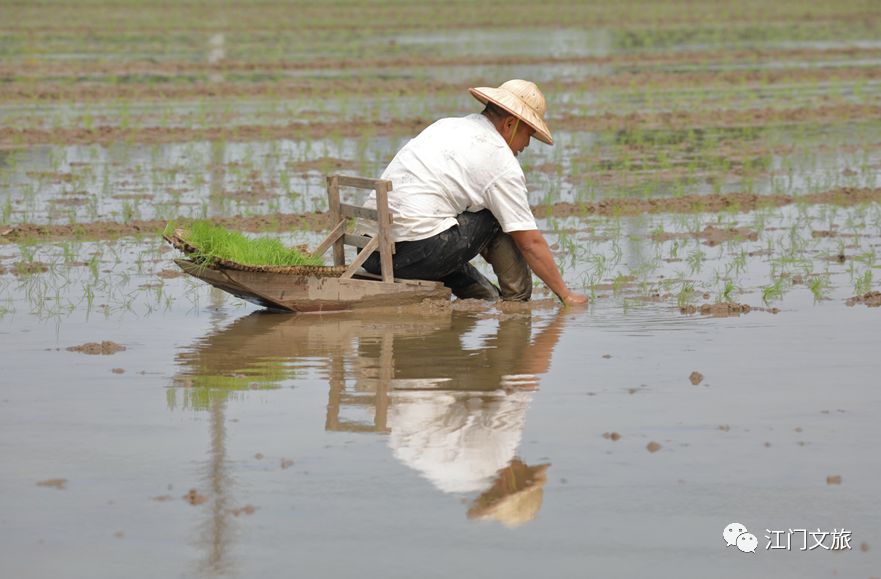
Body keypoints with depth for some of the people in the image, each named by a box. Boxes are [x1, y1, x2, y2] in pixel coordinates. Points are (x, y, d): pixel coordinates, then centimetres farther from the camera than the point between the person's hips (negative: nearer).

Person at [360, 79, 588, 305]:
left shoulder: (445, 126, 21)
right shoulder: (501, 161, -3)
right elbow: (531, 242, -1)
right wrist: (565, 294, 9)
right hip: (416, 252, -8)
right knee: (499, 219, 6)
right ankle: (517, 301, 11)